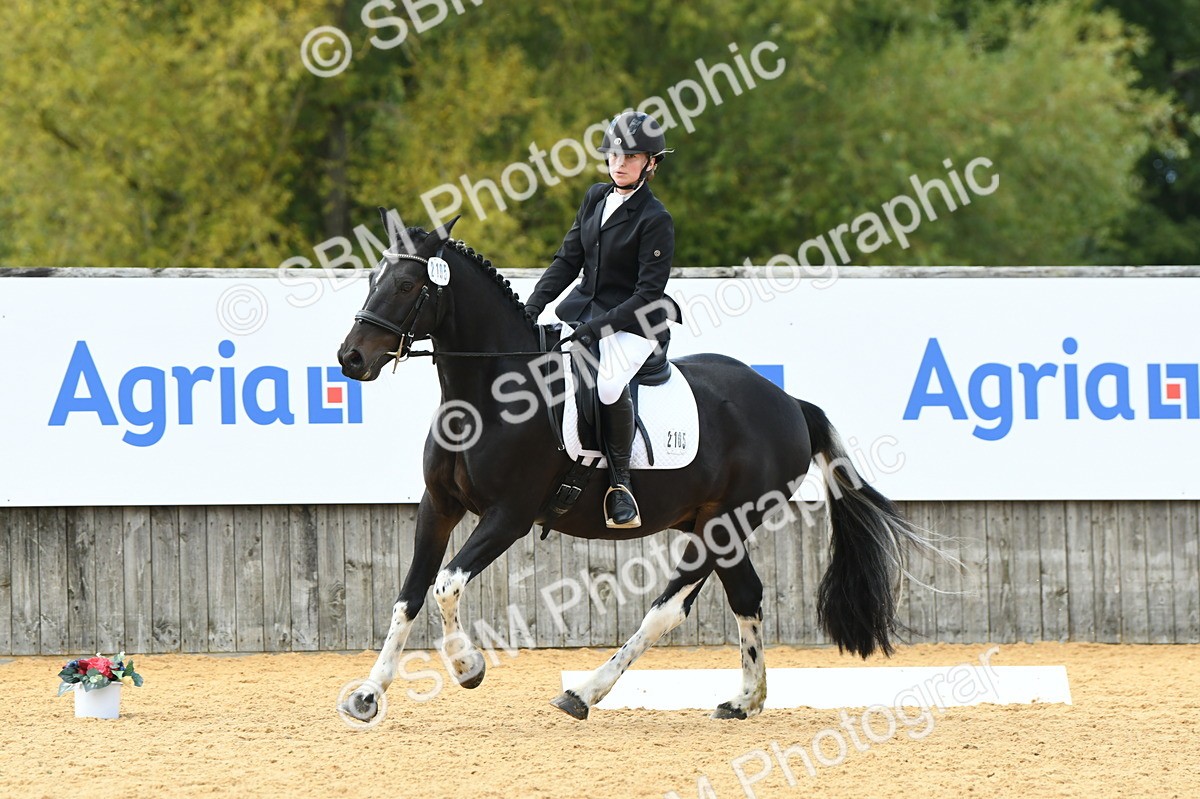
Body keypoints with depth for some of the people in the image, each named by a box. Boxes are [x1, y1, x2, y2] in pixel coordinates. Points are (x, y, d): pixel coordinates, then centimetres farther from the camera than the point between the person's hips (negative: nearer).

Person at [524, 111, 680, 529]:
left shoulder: (655, 220, -12)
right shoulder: (596, 198, 8)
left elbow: (649, 293, -15)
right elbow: (568, 259, 12)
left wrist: (597, 328, -21)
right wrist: (533, 306, 0)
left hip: (634, 323, -8)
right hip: (583, 305, 8)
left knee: (608, 384, -34)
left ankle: (620, 482, -17)